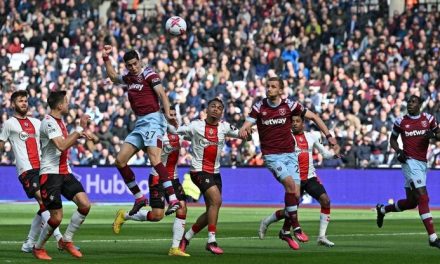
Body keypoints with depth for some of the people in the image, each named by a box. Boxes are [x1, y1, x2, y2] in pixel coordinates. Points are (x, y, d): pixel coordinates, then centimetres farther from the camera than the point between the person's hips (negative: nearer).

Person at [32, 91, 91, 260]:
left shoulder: (59, 121, 14)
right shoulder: (49, 122, -15)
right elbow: (62, 146, -28)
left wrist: (78, 135, 13)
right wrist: (80, 128, -25)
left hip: (65, 172, 9)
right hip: (50, 174, -9)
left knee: (85, 204, -7)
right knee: (57, 217, -9)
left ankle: (66, 241, 8)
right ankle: (38, 248, 14)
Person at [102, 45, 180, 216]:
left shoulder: (148, 74, -5)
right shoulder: (128, 78, 16)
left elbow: (162, 94, -15)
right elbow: (113, 77, 37)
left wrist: (167, 114, -28)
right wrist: (106, 59, 29)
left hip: (153, 119, -8)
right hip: (139, 123, 8)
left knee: (154, 158, -25)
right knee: (120, 160, 4)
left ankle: (173, 200, -33)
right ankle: (139, 198, 12)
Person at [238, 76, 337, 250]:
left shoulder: (289, 105, -1)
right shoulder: (259, 107, -1)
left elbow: (313, 117, 6)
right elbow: (247, 125, -7)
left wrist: (328, 135, 0)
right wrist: (243, 130, -32)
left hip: (289, 154, 2)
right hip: (271, 155, -2)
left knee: (295, 193, -4)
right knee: (290, 183, -25)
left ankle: (285, 231, 15)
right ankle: (296, 228, -18)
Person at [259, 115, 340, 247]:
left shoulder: (311, 137, 9)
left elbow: (324, 152, 15)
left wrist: (334, 154, -5)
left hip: (310, 177, 4)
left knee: (325, 200, -15)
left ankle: (322, 236, -9)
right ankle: (265, 222, 27)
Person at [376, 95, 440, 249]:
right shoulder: (400, 122, 1)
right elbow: (393, 139, 13)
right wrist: (398, 151, -5)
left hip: (422, 164, 5)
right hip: (410, 162, -5)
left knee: (411, 202, 12)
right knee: (423, 197, -16)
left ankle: (382, 210, 37)